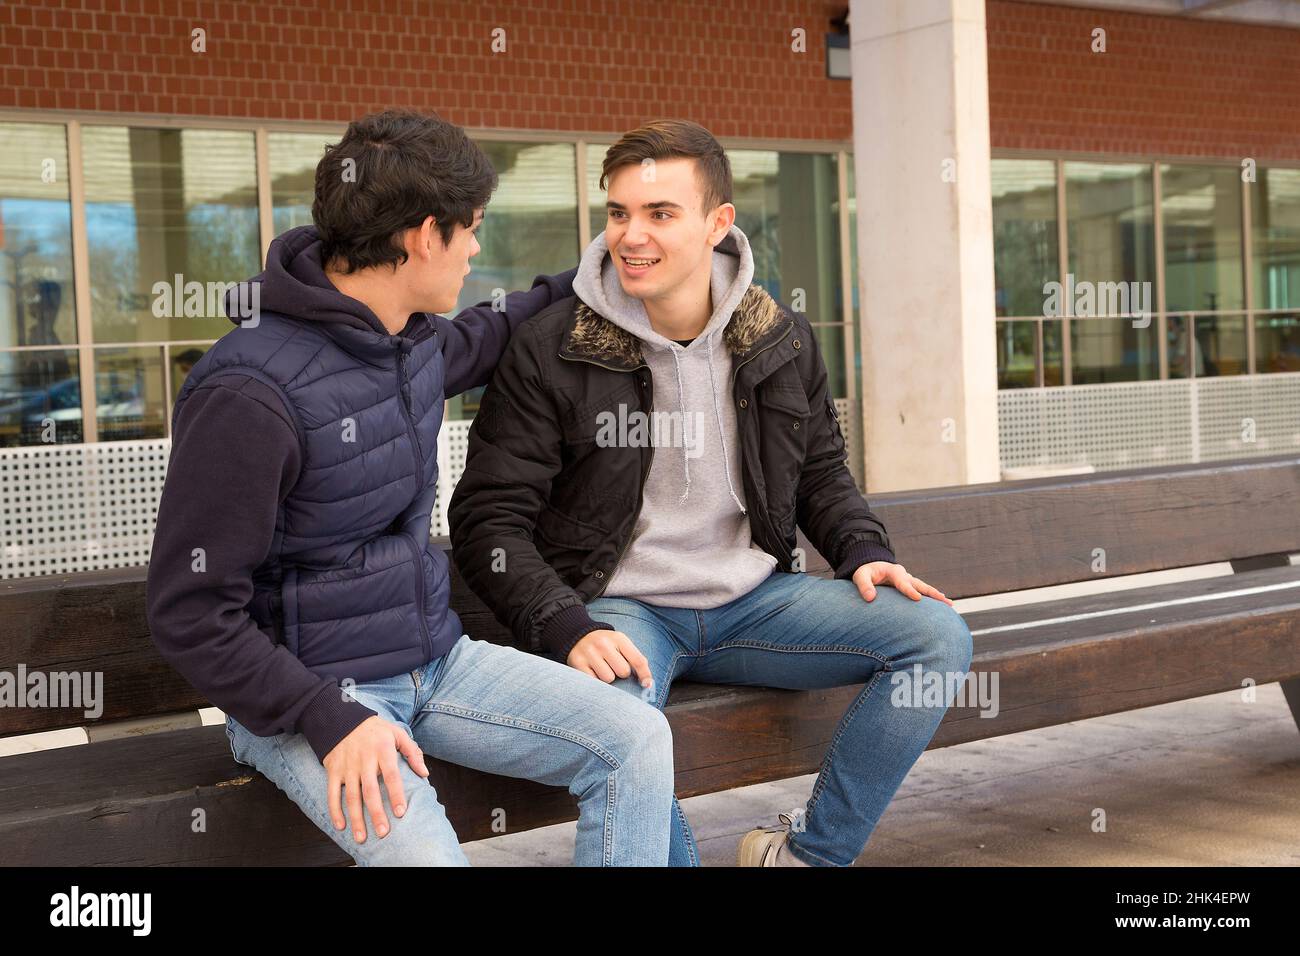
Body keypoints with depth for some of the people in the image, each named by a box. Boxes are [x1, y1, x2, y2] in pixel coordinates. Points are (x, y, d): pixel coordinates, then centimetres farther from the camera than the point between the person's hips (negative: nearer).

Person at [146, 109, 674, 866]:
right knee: (421, 852, -33)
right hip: (309, 691, -7)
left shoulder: (414, 336, 3)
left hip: (434, 659, 7)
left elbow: (481, 341, 32)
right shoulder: (251, 393, -22)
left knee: (639, 741, -9)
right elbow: (193, 617, -19)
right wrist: (330, 721, -26)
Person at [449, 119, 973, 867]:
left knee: (939, 635, -13)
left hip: (755, 596, 5)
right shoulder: (551, 351, -8)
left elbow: (822, 473, 20)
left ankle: (811, 851, -1)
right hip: (621, 608, -4)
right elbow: (490, 519, -8)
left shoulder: (782, 340, 5)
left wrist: (864, 552, -1)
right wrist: (570, 630, -22)